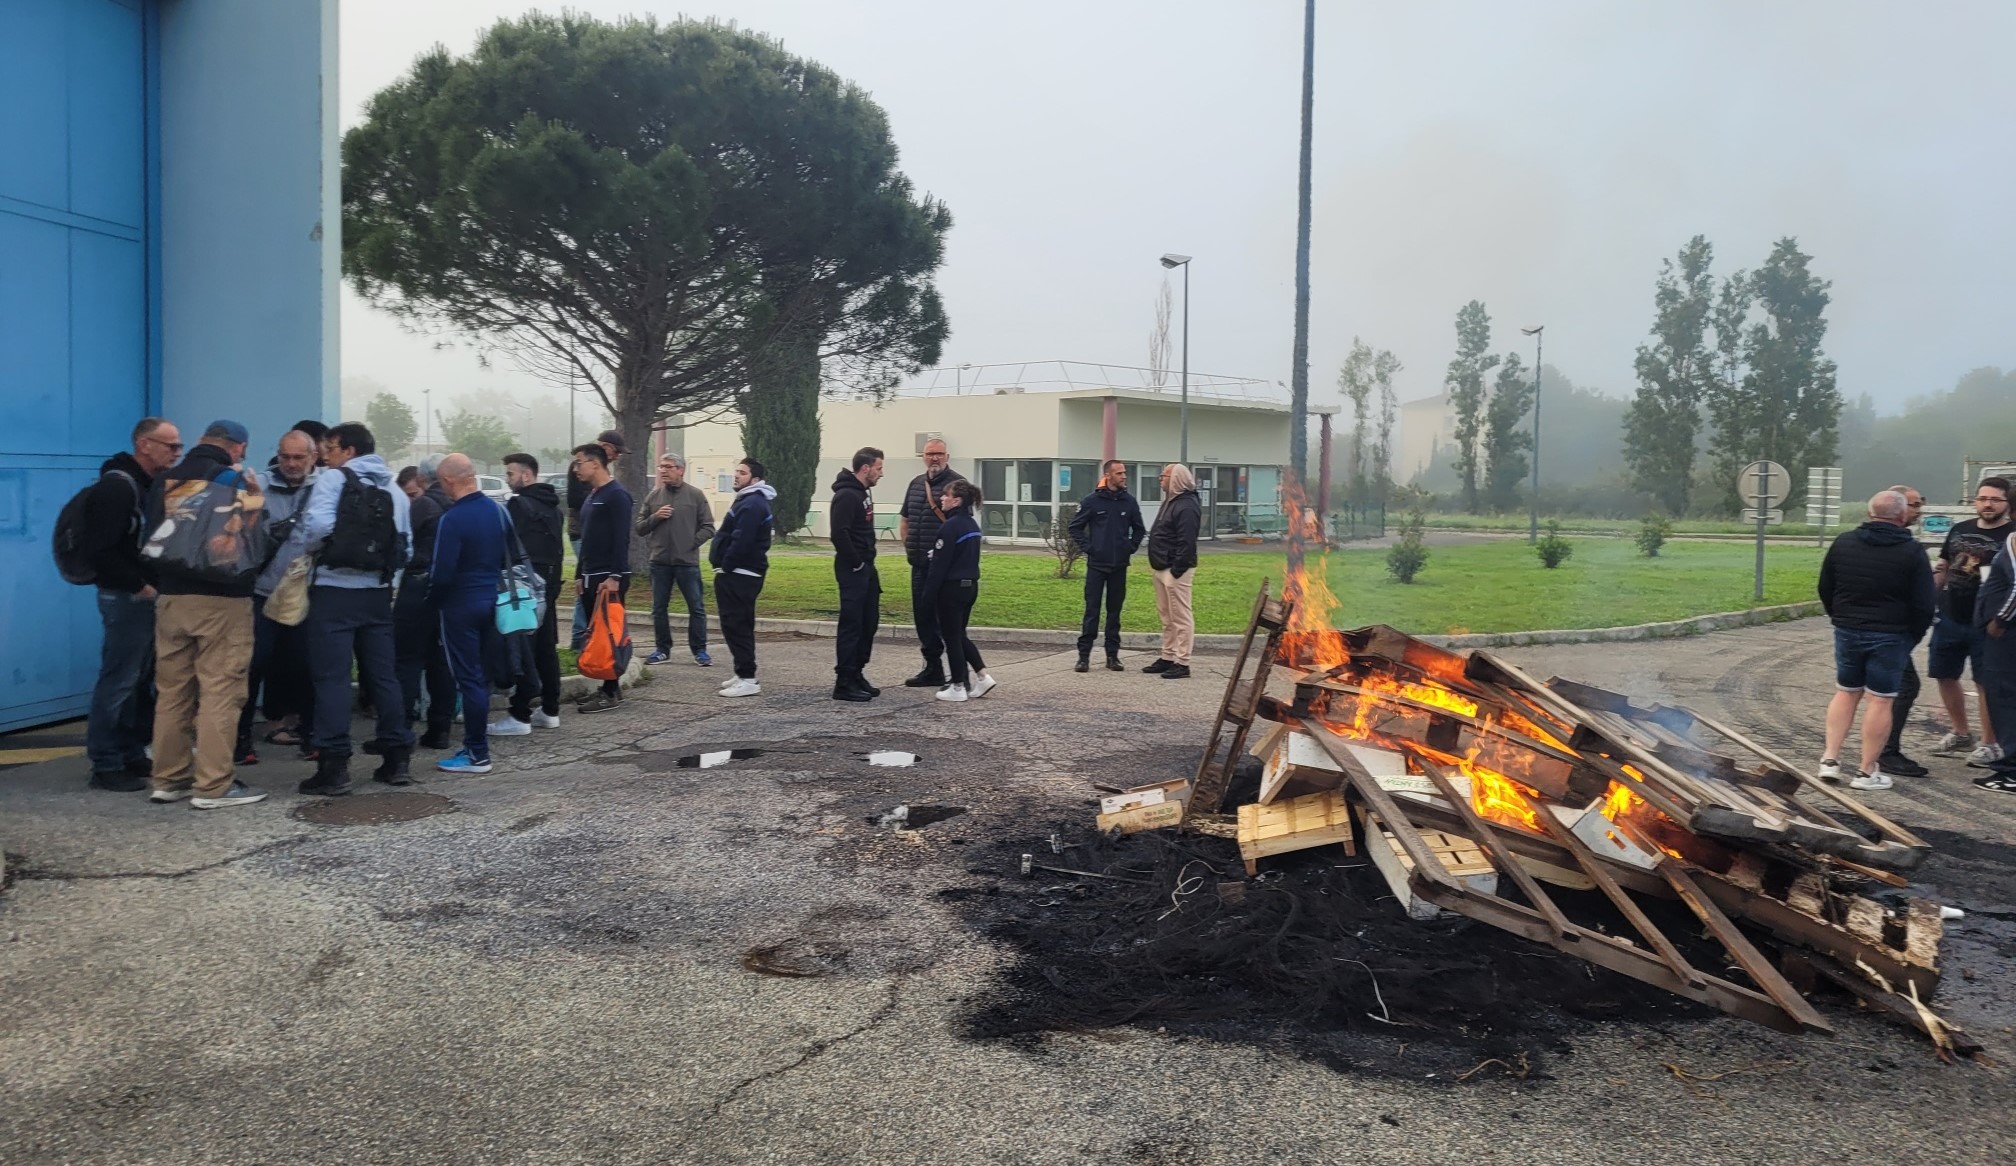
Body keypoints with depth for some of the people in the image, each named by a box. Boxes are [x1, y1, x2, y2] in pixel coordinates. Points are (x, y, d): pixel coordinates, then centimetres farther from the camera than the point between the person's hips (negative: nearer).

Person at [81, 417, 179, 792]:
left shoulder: (153, 486, 14)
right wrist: (139, 585, -18)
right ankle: (105, 765, 1)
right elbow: (99, 550, -21)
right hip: (126, 597, -9)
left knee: (140, 681, 14)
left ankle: (133, 755, 22)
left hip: (148, 596, 9)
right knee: (118, 681, -5)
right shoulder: (116, 486, -14)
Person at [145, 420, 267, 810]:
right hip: (222, 599, -6)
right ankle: (213, 785, -4)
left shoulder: (164, 481, 11)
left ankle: (169, 778, 18)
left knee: (171, 690, 12)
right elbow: (256, 535, -10)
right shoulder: (236, 480, -9)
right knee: (219, 691, -4)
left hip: (171, 597, 6)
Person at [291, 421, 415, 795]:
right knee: (382, 675, 12)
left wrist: (302, 543, 0)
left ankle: (333, 767, -5)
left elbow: (317, 526, -19)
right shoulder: (394, 490, 12)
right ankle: (398, 758, 15)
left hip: (335, 590, -6)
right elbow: (405, 547, 9)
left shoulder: (334, 479, -5)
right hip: (377, 592, 6)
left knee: (332, 677, -3)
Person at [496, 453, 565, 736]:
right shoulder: (552, 506, 16)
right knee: (546, 647, 12)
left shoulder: (518, 504, -12)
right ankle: (550, 710, 17)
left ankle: (520, 716, -6)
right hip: (548, 584, 9)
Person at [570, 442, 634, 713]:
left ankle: (611, 693, -4)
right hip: (591, 577, 9)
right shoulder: (590, 496, 18)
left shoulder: (617, 495, -11)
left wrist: (614, 577, -23)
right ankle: (608, 687, 16)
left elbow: (621, 539, -18)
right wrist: (580, 575, 19)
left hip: (610, 578, -9)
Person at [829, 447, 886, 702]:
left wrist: (866, 561, 11)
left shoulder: (864, 492, 14)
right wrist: (856, 563, -17)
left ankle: (857, 674, 23)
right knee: (851, 625, -6)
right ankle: (844, 683, -1)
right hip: (852, 570, -10)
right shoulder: (846, 496, -17)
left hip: (866, 568, 10)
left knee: (869, 622, 13)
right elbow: (839, 534, -25)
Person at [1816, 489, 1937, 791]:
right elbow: (1923, 604, -9)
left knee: (1846, 692, 16)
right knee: (1881, 700, 2)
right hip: (1890, 636, -4)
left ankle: (1830, 759, 11)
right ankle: (1867, 772, 5)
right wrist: (1913, 635, 6)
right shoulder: (1911, 551, -10)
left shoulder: (1843, 542, 1)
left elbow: (1825, 589, 9)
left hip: (1847, 631, 4)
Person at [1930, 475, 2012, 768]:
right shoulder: (1959, 530, 9)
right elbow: (1942, 568, 17)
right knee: (1944, 675, 13)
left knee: (1986, 682, 0)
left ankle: (1989, 744, 14)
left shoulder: (2011, 536, -7)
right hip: (1950, 617, 6)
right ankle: (1961, 734, 31)